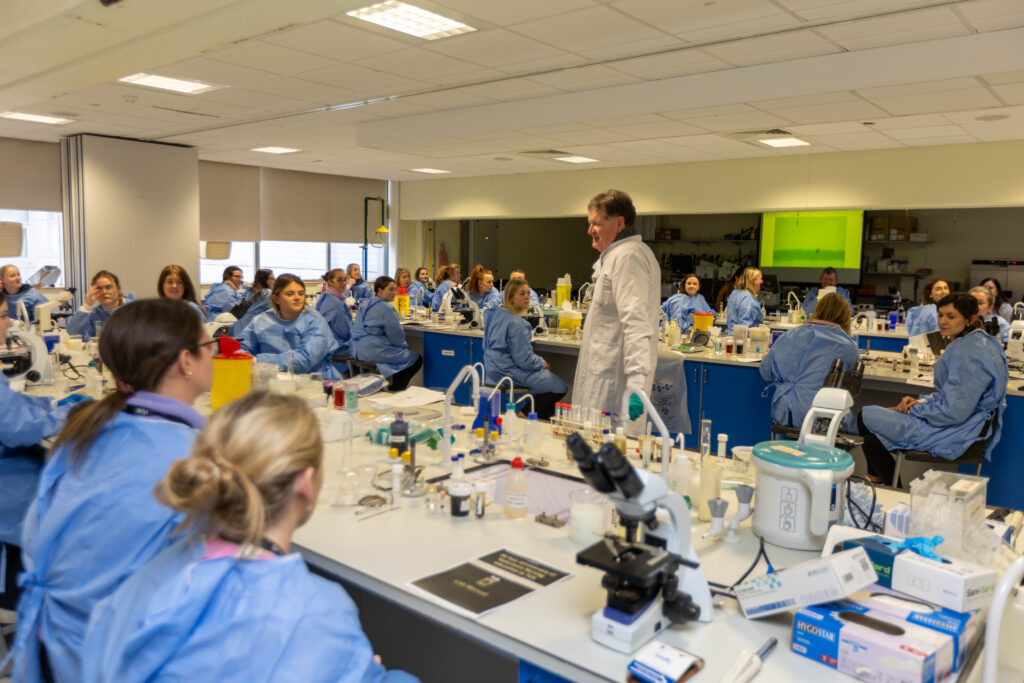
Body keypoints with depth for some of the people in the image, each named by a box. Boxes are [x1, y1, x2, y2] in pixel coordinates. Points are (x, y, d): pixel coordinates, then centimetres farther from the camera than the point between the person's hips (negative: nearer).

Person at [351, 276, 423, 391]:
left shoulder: (364, 305, 15)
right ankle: (393, 389, 5)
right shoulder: (385, 308, -12)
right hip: (376, 350, -10)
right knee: (416, 359, 2)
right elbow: (396, 335, -12)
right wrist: (404, 345, 9)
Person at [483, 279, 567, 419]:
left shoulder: (495, 314, 6)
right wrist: (544, 364, -2)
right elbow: (524, 359, -22)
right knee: (560, 388, -6)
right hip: (510, 373, -10)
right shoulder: (516, 323, -22)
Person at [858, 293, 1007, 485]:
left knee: (867, 416, -2)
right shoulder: (970, 343, 11)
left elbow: (955, 411, -26)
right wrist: (920, 401, 4)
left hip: (957, 432, -11)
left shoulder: (968, 352, -24)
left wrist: (914, 409, -11)